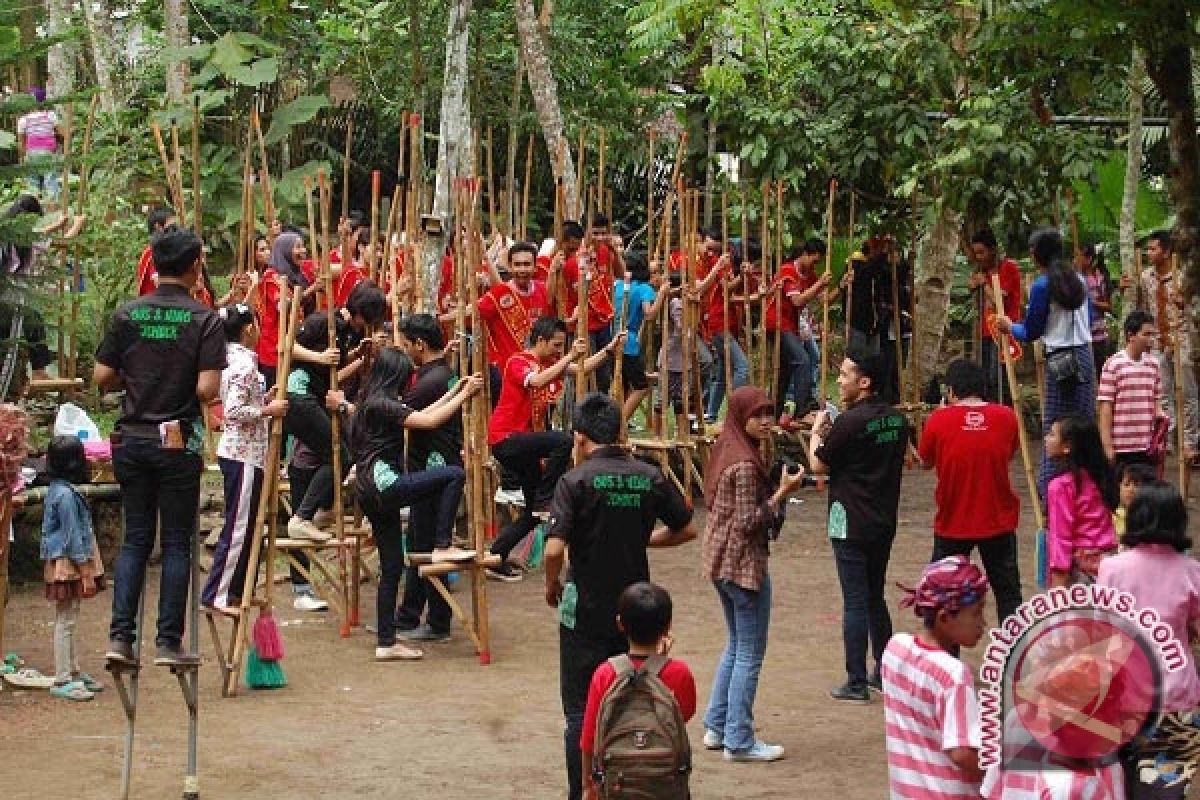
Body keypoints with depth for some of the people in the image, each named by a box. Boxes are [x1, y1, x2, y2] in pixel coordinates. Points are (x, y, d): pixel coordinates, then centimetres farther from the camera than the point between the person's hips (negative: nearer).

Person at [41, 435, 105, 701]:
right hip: (68, 566, -10)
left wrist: (87, 570, 20)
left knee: (69, 621, 16)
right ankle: (62, 681, -1)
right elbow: (74, 535, -19)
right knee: (65, 622, -5)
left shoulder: (57, 490, 10)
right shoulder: (66, 495, -20)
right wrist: (86, 572, -15)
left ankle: (74, 672, 25)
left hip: (62, 564, 10)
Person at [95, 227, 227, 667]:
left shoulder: (127, 314, 1)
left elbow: (102, 378, 0)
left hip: (132, 440, 3)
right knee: (176, 543, 5)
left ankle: (120, 636, 4)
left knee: (135, 539, 12)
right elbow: (207, 389, -16)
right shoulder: (204, 320, -9)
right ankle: (169, 643, 6)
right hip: (178, 442, -3)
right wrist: (185, 384, 6)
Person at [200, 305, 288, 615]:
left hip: (242, 452, 10)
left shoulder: (234, 359, 13)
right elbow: (234, 411, -24)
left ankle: (237, 590, 20)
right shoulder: (245, 364, -16)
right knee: (238, 527, -7)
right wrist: (268, 411, -15)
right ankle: (216, 595, -5)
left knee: (248, 524, 15)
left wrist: (266, 399, 11)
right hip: (244, 454, -10)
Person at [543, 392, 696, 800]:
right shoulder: (649, 477, -2)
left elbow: (554, 549, -23)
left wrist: (551, 587, -5)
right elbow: (686, 530, 6)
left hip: (585, 611, -4)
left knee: (581, 710, 6)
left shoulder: (576, 481, -15)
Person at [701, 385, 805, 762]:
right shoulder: (746, 464, -21)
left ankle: (716, 727, 25)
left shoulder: (726, 449, 8)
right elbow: (748, 522, -21)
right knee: (750, 654, 0)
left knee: (736, 645, 21)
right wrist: (782, 493, -20)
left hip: (720, 560, 10)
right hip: (744, 562, -10)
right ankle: (739, 741, 6)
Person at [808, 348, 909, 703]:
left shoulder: (850, 422, -18)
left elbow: (818, 465, -11)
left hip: (851, 524, -7)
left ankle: (857, 683, 1)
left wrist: (817, 432, 8)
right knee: (875, 599, 18)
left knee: (854, 602, -2)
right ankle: (884, 673, 24)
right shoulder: (897, 420, 6)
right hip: (884, 523, 8)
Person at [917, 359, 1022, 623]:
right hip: (999, 522, 2)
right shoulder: (1006, 417, -5)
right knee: (1008, 591, 11)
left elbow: (925, 462, 4)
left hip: (953, 523, -1)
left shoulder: (939, 420, -11)